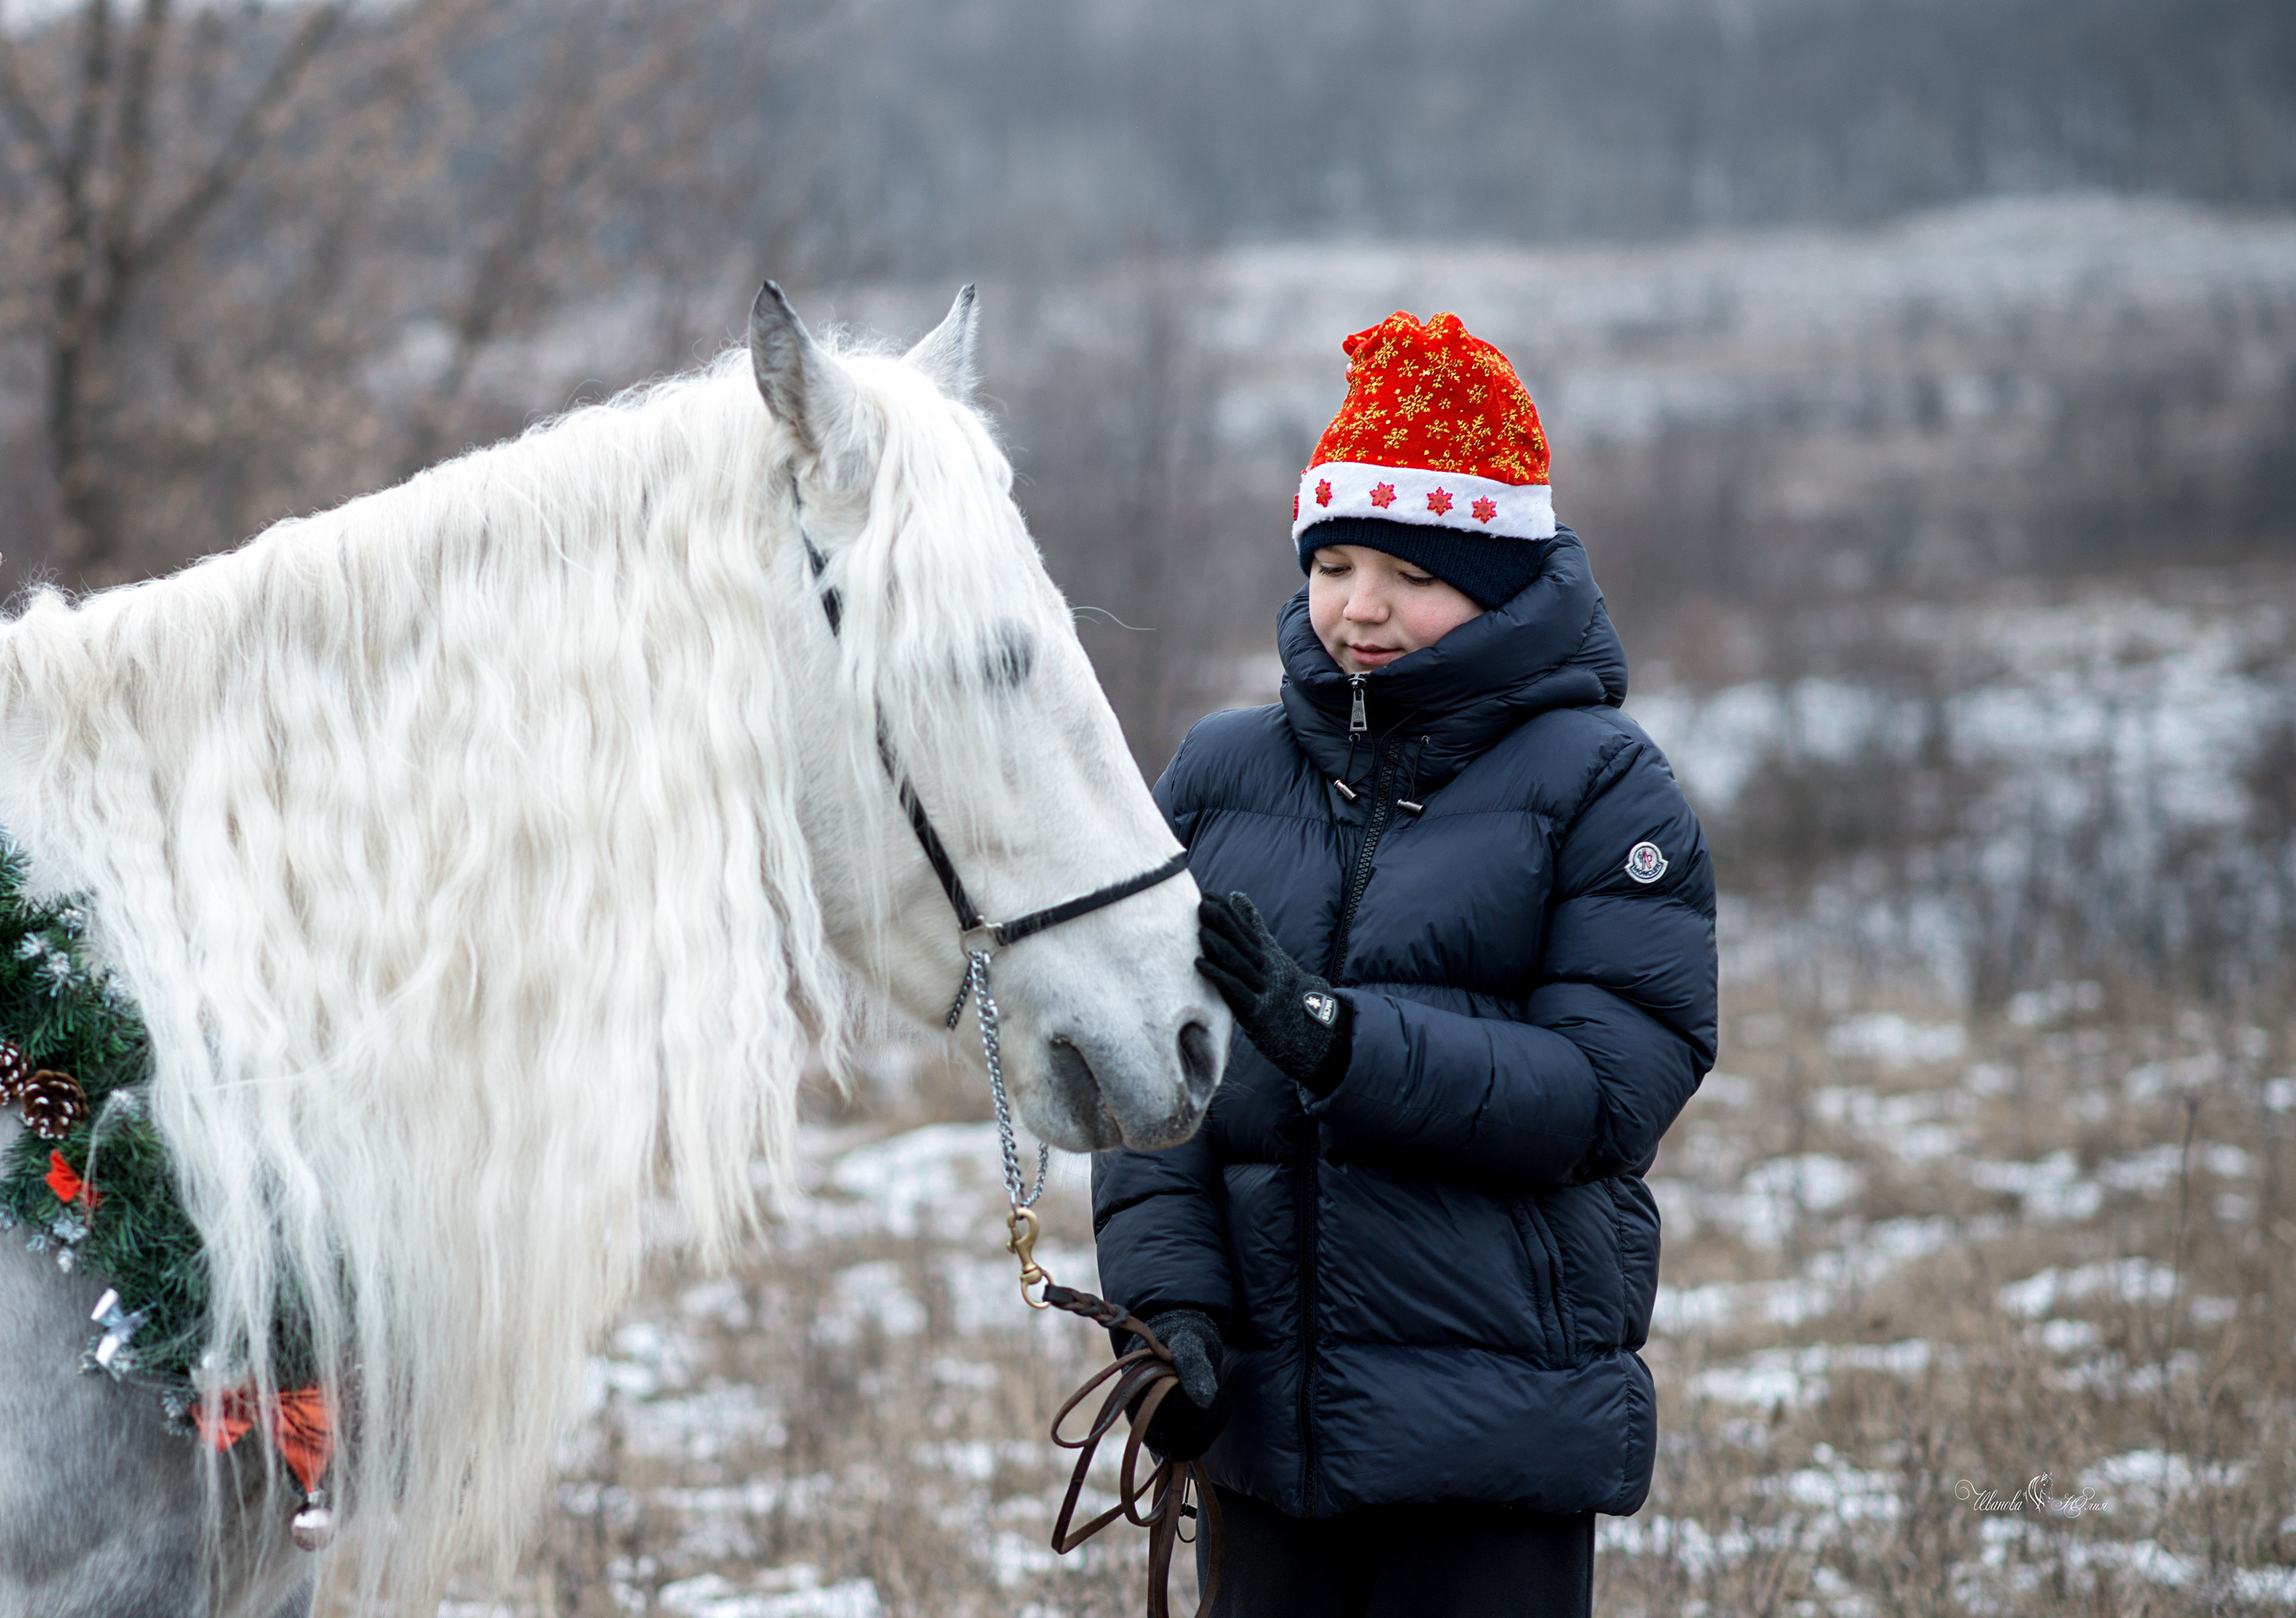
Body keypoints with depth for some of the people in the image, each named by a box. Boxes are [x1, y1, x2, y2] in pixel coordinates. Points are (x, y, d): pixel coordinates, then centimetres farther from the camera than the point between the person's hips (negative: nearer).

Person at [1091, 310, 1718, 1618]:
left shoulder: (1604, 786, -2)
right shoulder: (1221, 772, 9)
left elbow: (1609, 1092, -13)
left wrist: (1339, 1038, -23)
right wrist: (1171, 1297, -11)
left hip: (1499, 1427, -3)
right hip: (1262, 1406, 3)